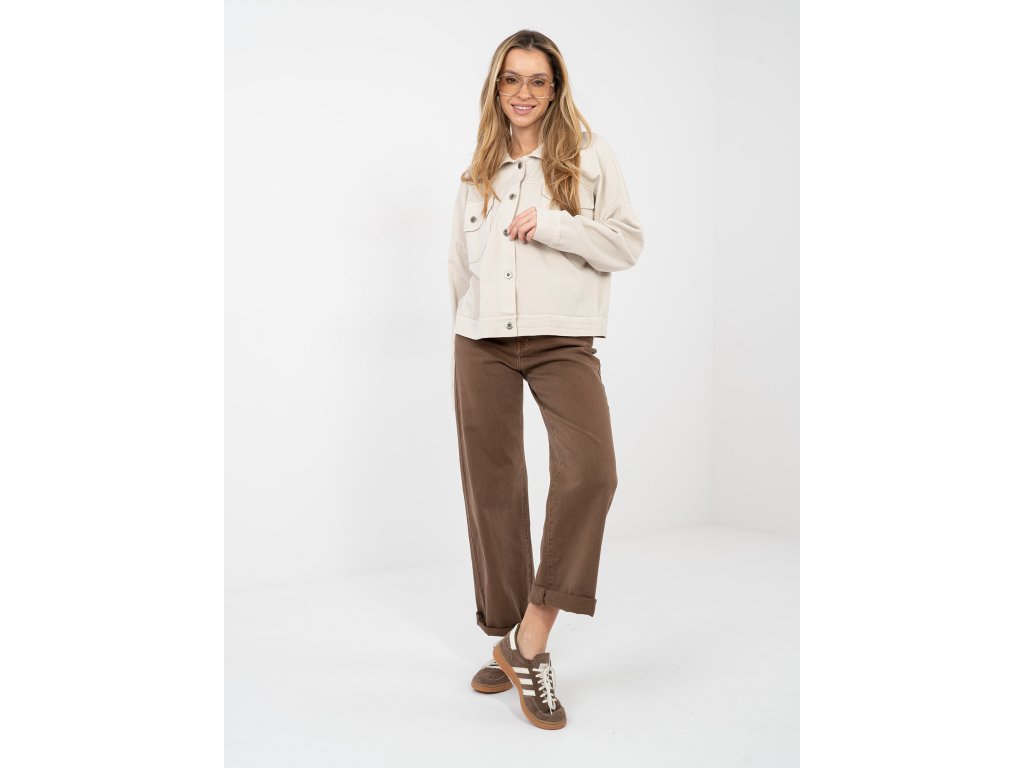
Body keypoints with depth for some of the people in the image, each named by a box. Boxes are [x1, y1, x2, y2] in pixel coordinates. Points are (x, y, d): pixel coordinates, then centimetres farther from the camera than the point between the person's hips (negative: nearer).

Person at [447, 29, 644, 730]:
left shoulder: (590, 154, 7)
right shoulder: (480, 169, 17)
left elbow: (629, 243, 0)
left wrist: (553, 225, -11)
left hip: (563, 338, -3)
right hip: (483, 343, 4)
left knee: (591, 471, -25)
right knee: (493, 490, 5)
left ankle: (535, 631, -11)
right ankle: (506, 641, 20)